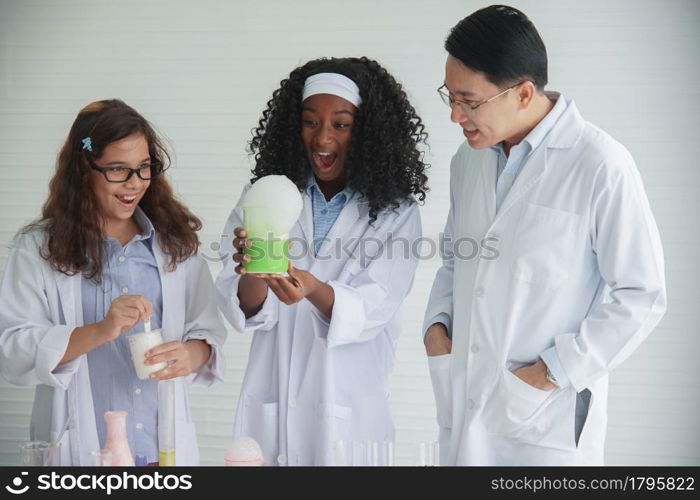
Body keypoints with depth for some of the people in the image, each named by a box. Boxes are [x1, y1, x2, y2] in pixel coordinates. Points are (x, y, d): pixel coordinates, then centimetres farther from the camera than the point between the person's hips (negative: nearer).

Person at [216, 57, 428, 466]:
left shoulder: (396, 212, -5)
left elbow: (370, 311, -16)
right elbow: (244, 311, -7)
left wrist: (315, 291, -35)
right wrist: (254, 277, -29)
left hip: (349, 413, -2)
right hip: (270, 410, 2)